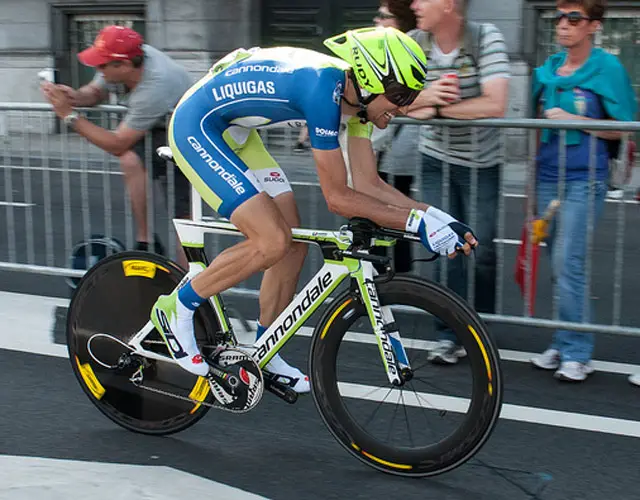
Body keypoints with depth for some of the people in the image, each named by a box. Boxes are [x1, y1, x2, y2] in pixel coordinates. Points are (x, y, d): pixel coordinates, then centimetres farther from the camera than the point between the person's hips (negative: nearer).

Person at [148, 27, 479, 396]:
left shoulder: (356, 93, -5)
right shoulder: (323, 88, -31)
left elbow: (367, 183, -2)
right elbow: (338, 197, -28)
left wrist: (437, 217, -11)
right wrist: (417, 223, -27)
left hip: (233, 133, 9)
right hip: (196, 128, -9)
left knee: (294, 244, 4)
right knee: (273, 242, -19)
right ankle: (176, 309, 0)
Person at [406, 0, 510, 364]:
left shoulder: (486, 38, -18)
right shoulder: (412, 43, -9)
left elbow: (495, 105, -29)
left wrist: (436, 108, -23)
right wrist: (423, 97, -29)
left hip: (481, 163, -2)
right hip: (436, 160, 2)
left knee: (482, 250, 2)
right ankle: (450, 335, 11)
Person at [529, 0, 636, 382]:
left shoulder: (607, 67, -6)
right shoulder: (548, 69, 9)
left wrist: (572, 120, -15)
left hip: (585, 179, -5)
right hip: (548, 176, 5)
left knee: (569, 263, -10)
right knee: (560, 263, 10)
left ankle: (576, 353, -1)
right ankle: (564, 343, 20)